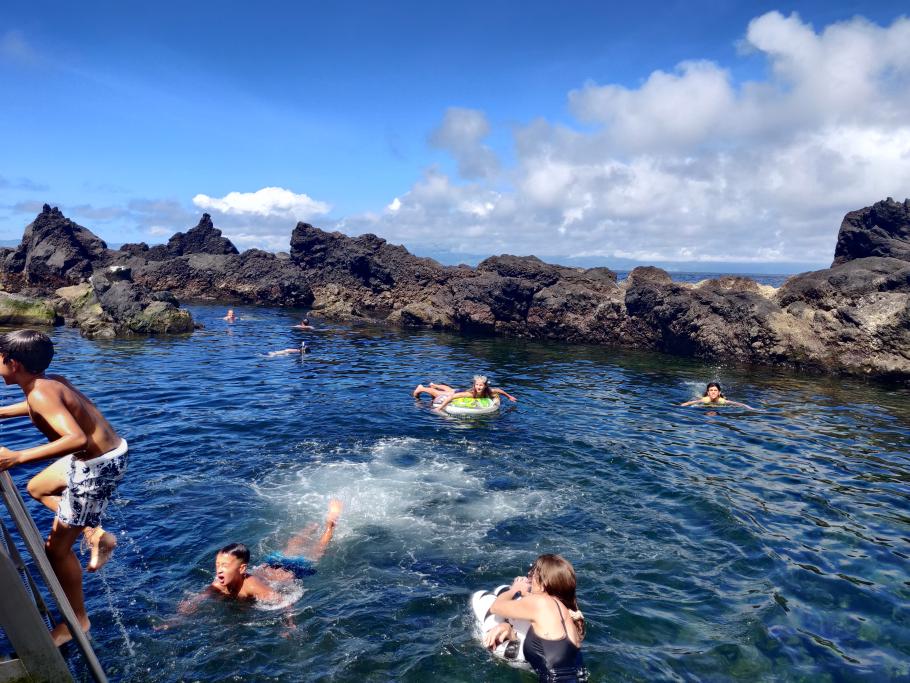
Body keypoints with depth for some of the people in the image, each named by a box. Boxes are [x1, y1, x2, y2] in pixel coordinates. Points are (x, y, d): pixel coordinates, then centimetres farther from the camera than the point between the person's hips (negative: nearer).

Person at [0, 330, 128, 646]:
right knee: (37, 488, 32)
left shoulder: (40, 393, -23)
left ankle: (77, 621, 22)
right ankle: (96, 534, 23)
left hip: (98, 465, -10)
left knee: (57, 547, 5)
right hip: (108, 452, 10)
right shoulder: (51, 382, 4)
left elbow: (77, 439, -39)